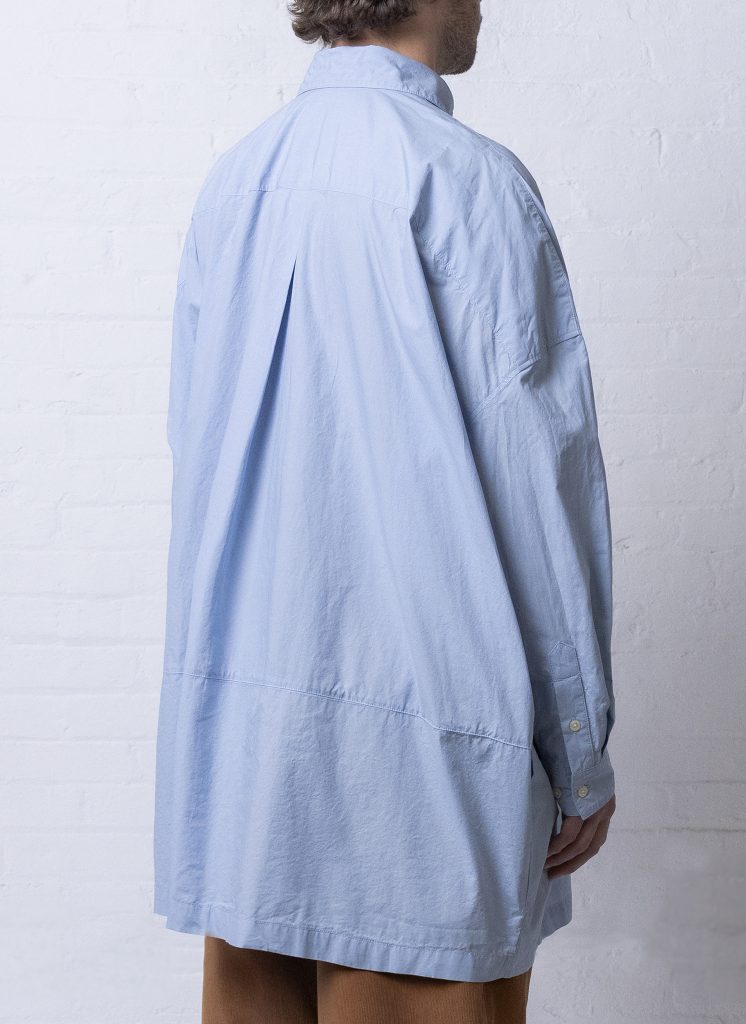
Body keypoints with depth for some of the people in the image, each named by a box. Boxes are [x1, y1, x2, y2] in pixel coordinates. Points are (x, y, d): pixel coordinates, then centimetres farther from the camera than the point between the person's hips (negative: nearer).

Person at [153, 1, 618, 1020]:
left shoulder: (231, 182, 8)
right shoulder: (464, 181, -13)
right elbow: (533, 481, -14)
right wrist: (581, 754, -6)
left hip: (234, 720, 7)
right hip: (412, 728, -7)